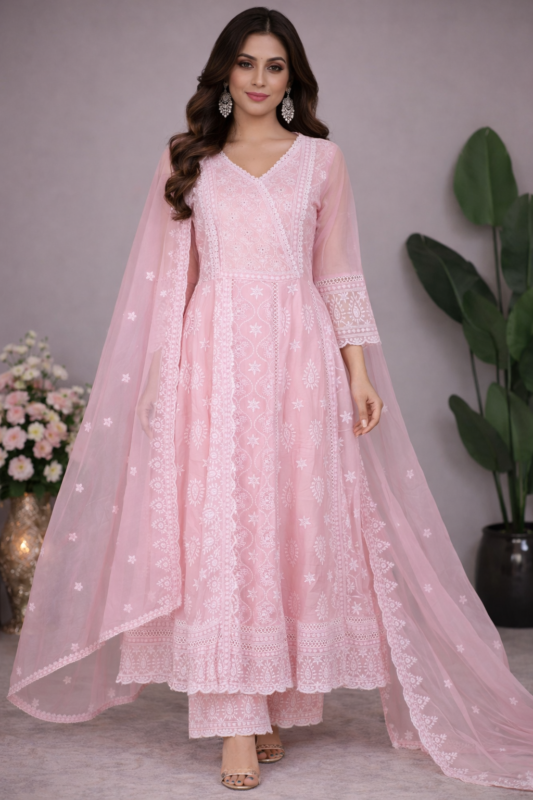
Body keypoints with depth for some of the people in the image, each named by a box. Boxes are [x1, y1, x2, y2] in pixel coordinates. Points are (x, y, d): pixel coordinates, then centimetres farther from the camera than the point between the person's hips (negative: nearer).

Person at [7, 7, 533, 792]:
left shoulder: (322, 159, 10)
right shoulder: (187, 160, 11)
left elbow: (340, 274, 7)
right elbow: (170, 278, 10)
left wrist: (359, 371, -1)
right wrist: (160, 375, 2)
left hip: (298, 357, 0)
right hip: (213, 355, 0)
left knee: (297, 525, 1)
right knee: (217, 529, -6)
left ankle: (277, 698, 15)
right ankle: (236, 718, -2)